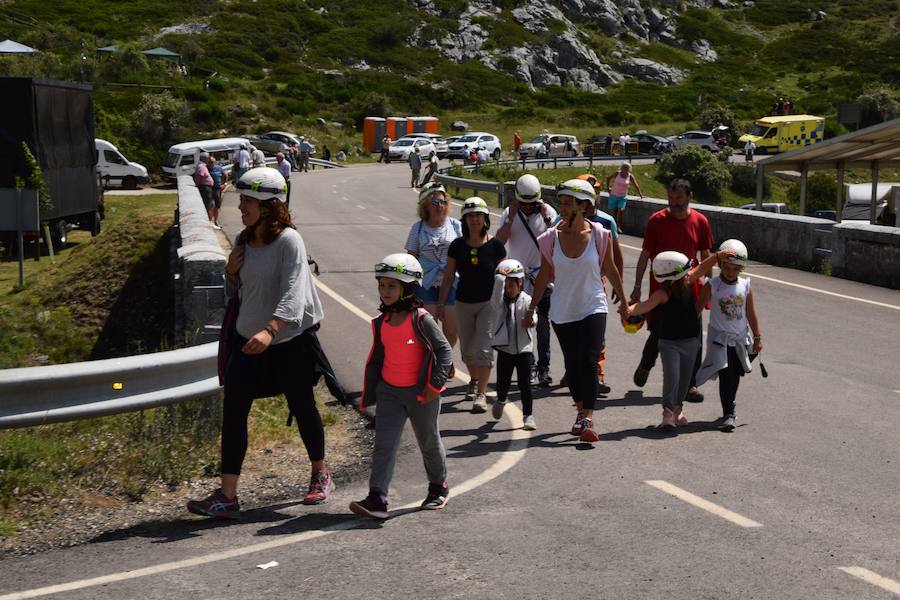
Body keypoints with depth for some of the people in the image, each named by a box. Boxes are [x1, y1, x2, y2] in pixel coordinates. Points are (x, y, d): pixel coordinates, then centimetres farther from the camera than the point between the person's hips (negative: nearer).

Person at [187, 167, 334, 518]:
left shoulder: (288, 240, -16)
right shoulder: (244, 241, 7)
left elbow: (293, 292, -28)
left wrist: (270, 330, -43)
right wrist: (231, 272, -4)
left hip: (292, 340, -6)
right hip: (248, 338, 6)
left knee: (302, 407, 9)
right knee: (233, 410, -4)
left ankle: (321, 475, 33)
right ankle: (227, 495, -3)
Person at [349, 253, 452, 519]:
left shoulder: (421, 320, -15)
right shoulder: (381, 323, 3)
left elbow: (444, 350, -14)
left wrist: (435, 384, -18)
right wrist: (369, 395, 13)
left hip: (420, 393, -4)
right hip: (389, 391, 4)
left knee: (429, 442, 15)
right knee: (384, 444, -7)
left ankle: (439, 486, 36)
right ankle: (377, 498, -12)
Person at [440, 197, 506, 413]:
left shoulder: (495, 245, -8)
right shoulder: (457, 245, -2)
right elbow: (448, 277, 5)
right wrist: (441, 303, 5)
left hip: (489, 302, -3)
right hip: (464, 303, 3)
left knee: (484, 348, -13)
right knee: (467, 348, 15)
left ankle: (481, 394, -10)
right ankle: (474, 381, 40)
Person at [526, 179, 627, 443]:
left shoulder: (599, 235, -9)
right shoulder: (551, 238, -6)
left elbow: (610, 269, 6)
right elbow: (544, 276, 6)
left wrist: (623, 300, 15)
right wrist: (532, 308, 9)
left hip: (593, 307, -2)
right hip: (563, 310, 2)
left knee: (589, 362, -13)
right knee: (572, 364, 10)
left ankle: (588, 420, -15)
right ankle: (581, 411, 28)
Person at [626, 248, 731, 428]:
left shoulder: (687, 282, -4)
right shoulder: (663, 294, -25)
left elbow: (702, 267, 10)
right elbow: (646, 305, -41)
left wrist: (718, 255, 5)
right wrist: (631, 310, -60)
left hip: (691, 341, 7)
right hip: (669, 343, -7)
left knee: (685, 377, 14)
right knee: (671, 376, -17)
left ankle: (678, 408, 33)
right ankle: (668, 412, -4)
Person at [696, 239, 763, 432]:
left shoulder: (745, 286, -2)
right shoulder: (712, 286, -11)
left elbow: (750, 314, 5)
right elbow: (698, 308, -4)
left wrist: (757, 338, 7)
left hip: (740, 338, 4)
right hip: (720, 337, -4)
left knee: (735, 374, 13)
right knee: (725, 374, -12)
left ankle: (729, 407, 29)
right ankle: (728, 414, -11)